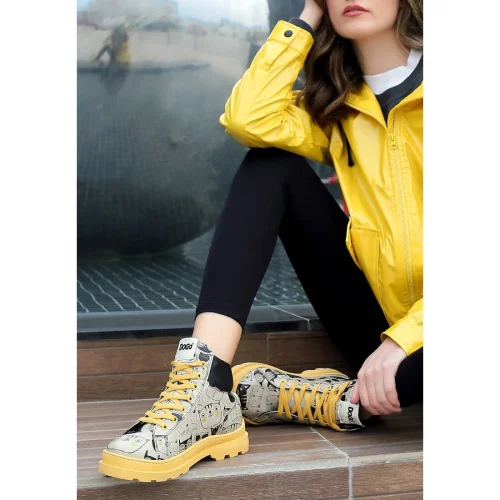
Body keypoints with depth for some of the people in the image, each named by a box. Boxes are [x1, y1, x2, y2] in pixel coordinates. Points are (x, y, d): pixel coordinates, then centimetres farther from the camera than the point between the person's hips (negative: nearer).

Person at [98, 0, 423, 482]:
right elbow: (249, 119, -9)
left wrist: (403, 338, -25)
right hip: (377, 313, 5)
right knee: (270, 164, -9)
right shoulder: (336, 105, 11)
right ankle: (204, 390, -24)